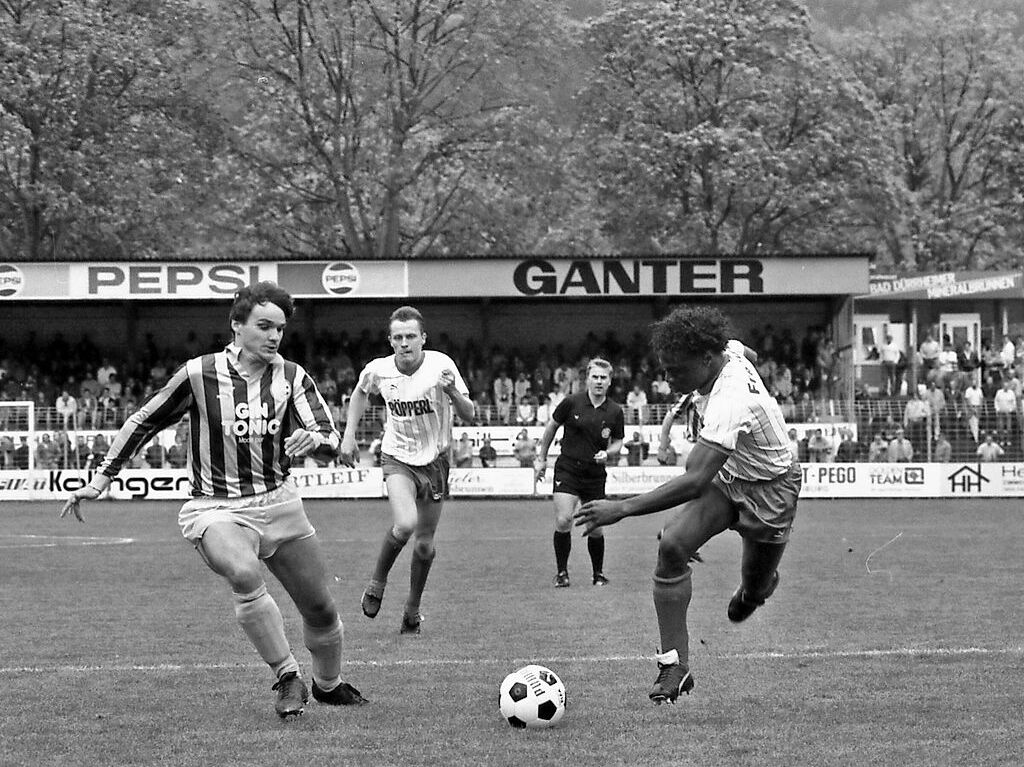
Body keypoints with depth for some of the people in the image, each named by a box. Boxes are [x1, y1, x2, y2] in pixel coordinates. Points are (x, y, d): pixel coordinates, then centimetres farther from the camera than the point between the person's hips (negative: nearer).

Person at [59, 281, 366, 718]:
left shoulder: (291, 377, 1)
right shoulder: (199, 374, -8)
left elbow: (331, 437, -5)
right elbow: (145, 421, 5)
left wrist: (314, 439, -30)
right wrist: (101, 478, 6)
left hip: (279, 503, 4)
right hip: (218, 510, -4)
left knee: (321, 610, 6)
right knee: (245, 574, -35)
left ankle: (328, 685, 35)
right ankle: (288, 679, -21)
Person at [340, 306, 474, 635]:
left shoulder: (441, 365, -17)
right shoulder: (378, 370, -11)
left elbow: (469, 415, -18)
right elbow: (360, 393, 14)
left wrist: (452, 392, -37)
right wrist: (349, 435, 8)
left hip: (435, 460, 1)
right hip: (398, 458, -1)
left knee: (424, 544, 6)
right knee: (405, 524, -27)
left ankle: (413, 608, 30)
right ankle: (377, 581, 0)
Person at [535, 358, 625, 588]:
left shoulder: (615, 412, -1)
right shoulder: (572, 402, -6)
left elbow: (618, 442, 11)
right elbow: (551, 427, 8)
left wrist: (607, 453, -12)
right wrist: (541, 458, 11)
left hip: (595, 474, 2)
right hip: (567, 469, -2)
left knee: (596, 528, 2)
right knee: (563, 520, -16)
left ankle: (598, 573, 23)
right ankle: (561, 572, -1)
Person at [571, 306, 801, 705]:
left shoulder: (730, 404, -41)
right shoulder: (729, 350, -16)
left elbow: (694, 481, -48)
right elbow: (749, 354, 12)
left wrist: (622, 509, -52)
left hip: (768, 488, -7)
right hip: (725, 473, 7)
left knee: (754, 590, 11)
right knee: (672, 545, -18)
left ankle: (756, 587, 53)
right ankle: (674, 665, -15)